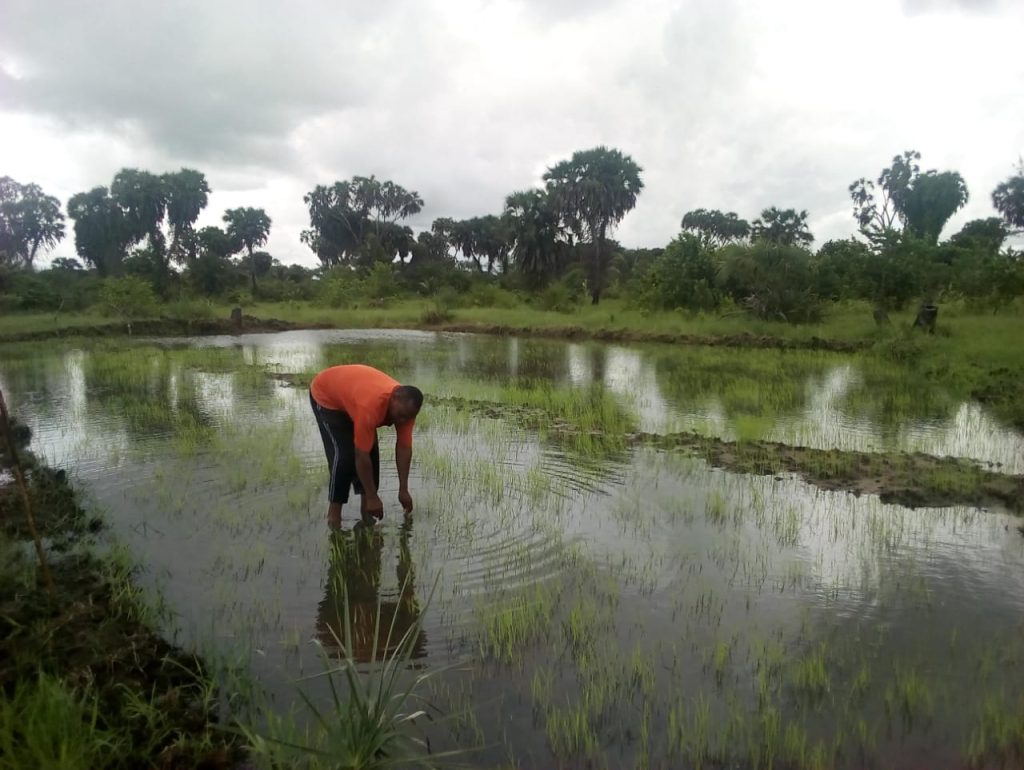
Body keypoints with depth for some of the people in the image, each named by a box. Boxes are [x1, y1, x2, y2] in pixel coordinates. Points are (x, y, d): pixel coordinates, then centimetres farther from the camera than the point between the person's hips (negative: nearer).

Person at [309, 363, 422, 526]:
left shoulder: (406, 406, -23)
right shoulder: (371, 405, -44)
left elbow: (404, 447, -14)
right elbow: (361, 456, -38)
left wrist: (403, 490, -14)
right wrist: (372, 497, -31)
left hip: (350, 392, 7)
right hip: (325, 395, -7)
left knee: (372, 451, -3)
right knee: (344, 453, -18)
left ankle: (366, 506, 8)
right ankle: (334, 509, -5)